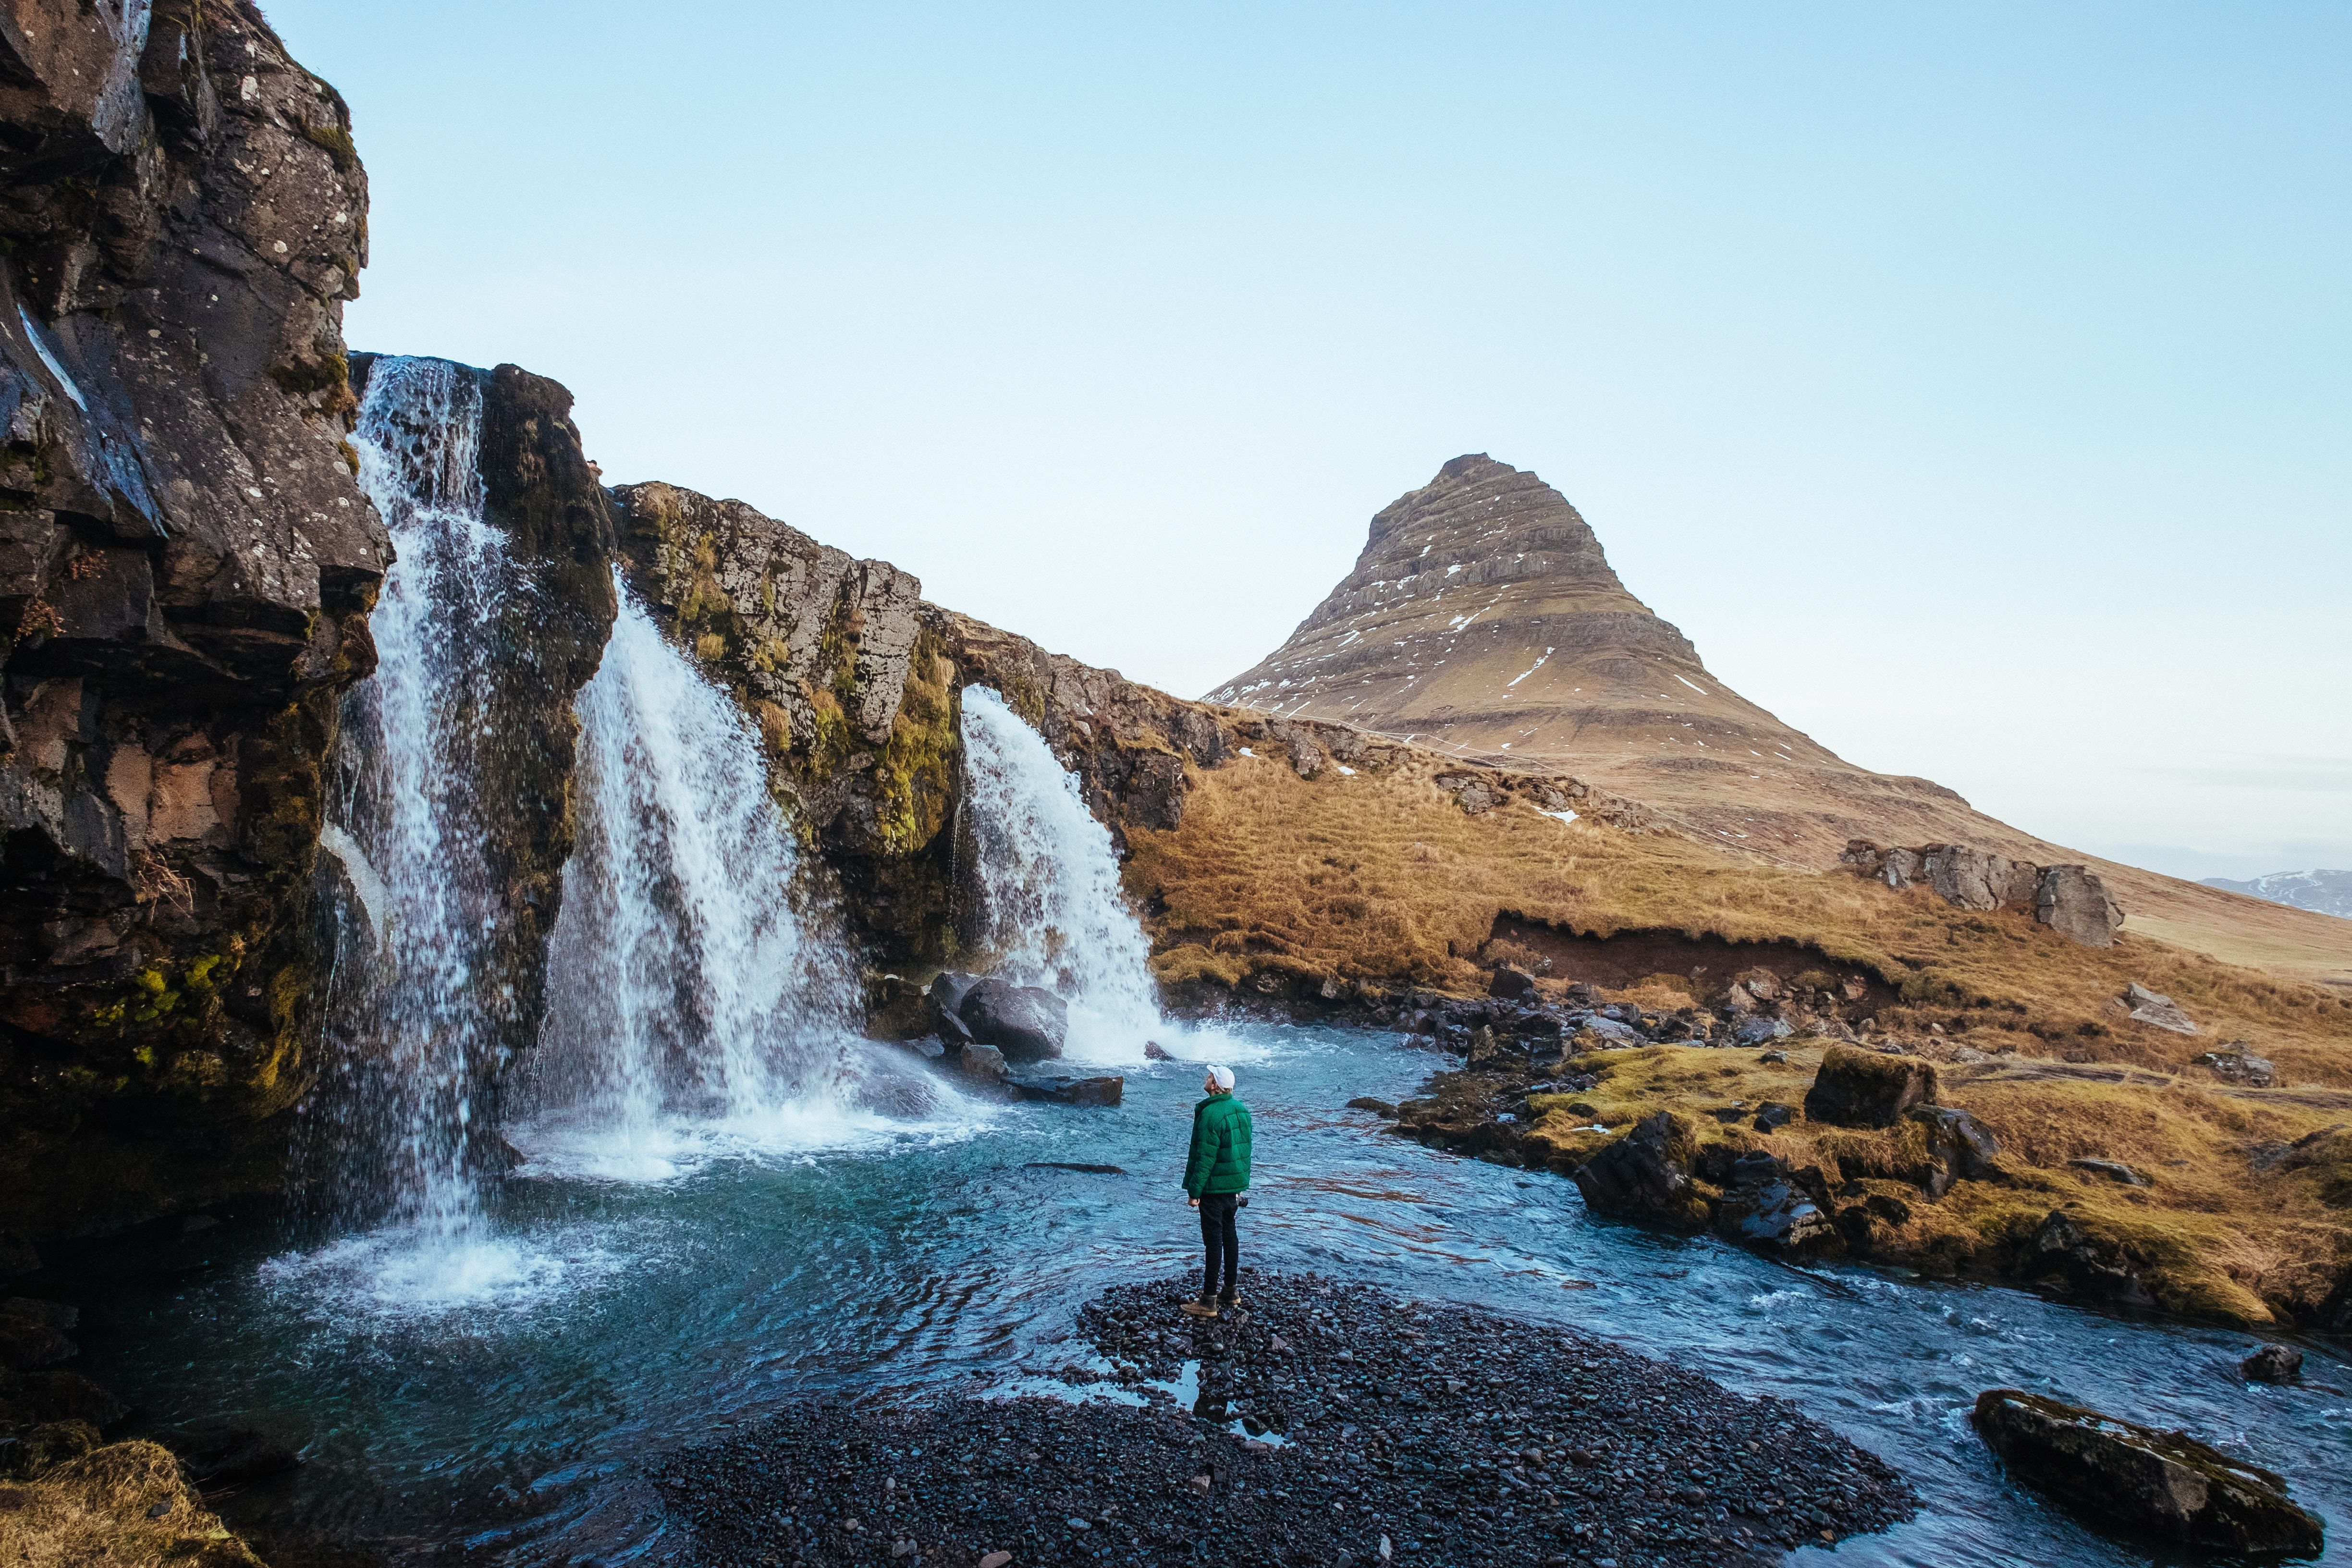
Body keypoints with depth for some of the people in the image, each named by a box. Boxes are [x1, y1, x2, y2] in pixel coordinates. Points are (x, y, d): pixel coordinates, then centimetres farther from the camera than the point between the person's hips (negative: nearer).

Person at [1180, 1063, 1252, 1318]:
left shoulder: (1210, 1114, -22)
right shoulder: (1241, 1110, 5)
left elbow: (1205, 1157, -22)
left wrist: (1194, 1191, -15)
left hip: (1214, 1187, -8)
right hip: (1236, 1185, 8)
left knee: (1213, 1240, -3)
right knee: (1229, 1234, 18)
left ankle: (1209, 1301, 3)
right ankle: (1231, 1292, 27)